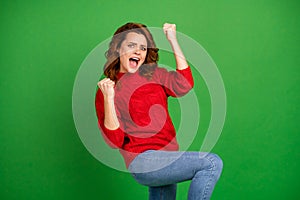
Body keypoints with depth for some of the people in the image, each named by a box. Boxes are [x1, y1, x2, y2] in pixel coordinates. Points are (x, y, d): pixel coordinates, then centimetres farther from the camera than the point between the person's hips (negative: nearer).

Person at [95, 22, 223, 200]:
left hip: (165, 161, 7)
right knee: (212, 163, -19)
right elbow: (114, 140, -10)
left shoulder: (153, 74, 13)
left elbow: (184, 85, -7)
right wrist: (108, 99, -22)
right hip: (143, 160, -7)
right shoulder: (108, 88, -2)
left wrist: (173, 40, -4)